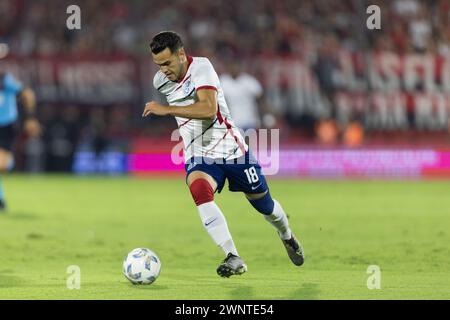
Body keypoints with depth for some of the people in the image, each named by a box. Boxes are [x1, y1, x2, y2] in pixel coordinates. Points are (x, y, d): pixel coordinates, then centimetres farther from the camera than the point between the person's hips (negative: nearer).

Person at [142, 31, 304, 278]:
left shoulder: (201, 67, -20)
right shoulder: (160, 81, -1)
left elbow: (208, 109, -36)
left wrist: (166, 109, -40)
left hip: (231, 148, -3)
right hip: (198, 155, 3)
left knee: (263, 203, 13)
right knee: (199, 191, -31)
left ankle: (287, 237, 48)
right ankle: (233, 258, -35)